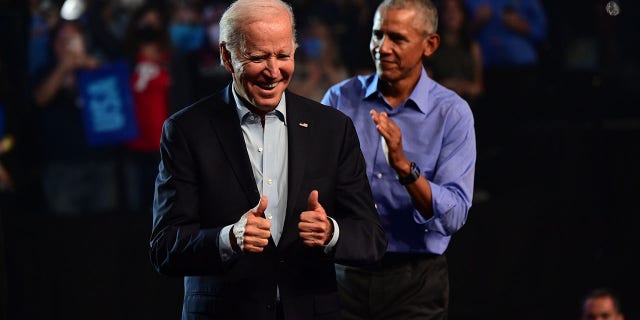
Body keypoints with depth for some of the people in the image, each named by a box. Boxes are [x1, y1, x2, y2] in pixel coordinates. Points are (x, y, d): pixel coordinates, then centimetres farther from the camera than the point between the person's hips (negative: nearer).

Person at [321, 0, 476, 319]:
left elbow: (453, 216, -15)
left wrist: (404, 167, -29)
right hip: (344, 272, 2)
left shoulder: (451, 112, -6)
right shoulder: (340, 98, 1)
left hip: (415, 280, -1)